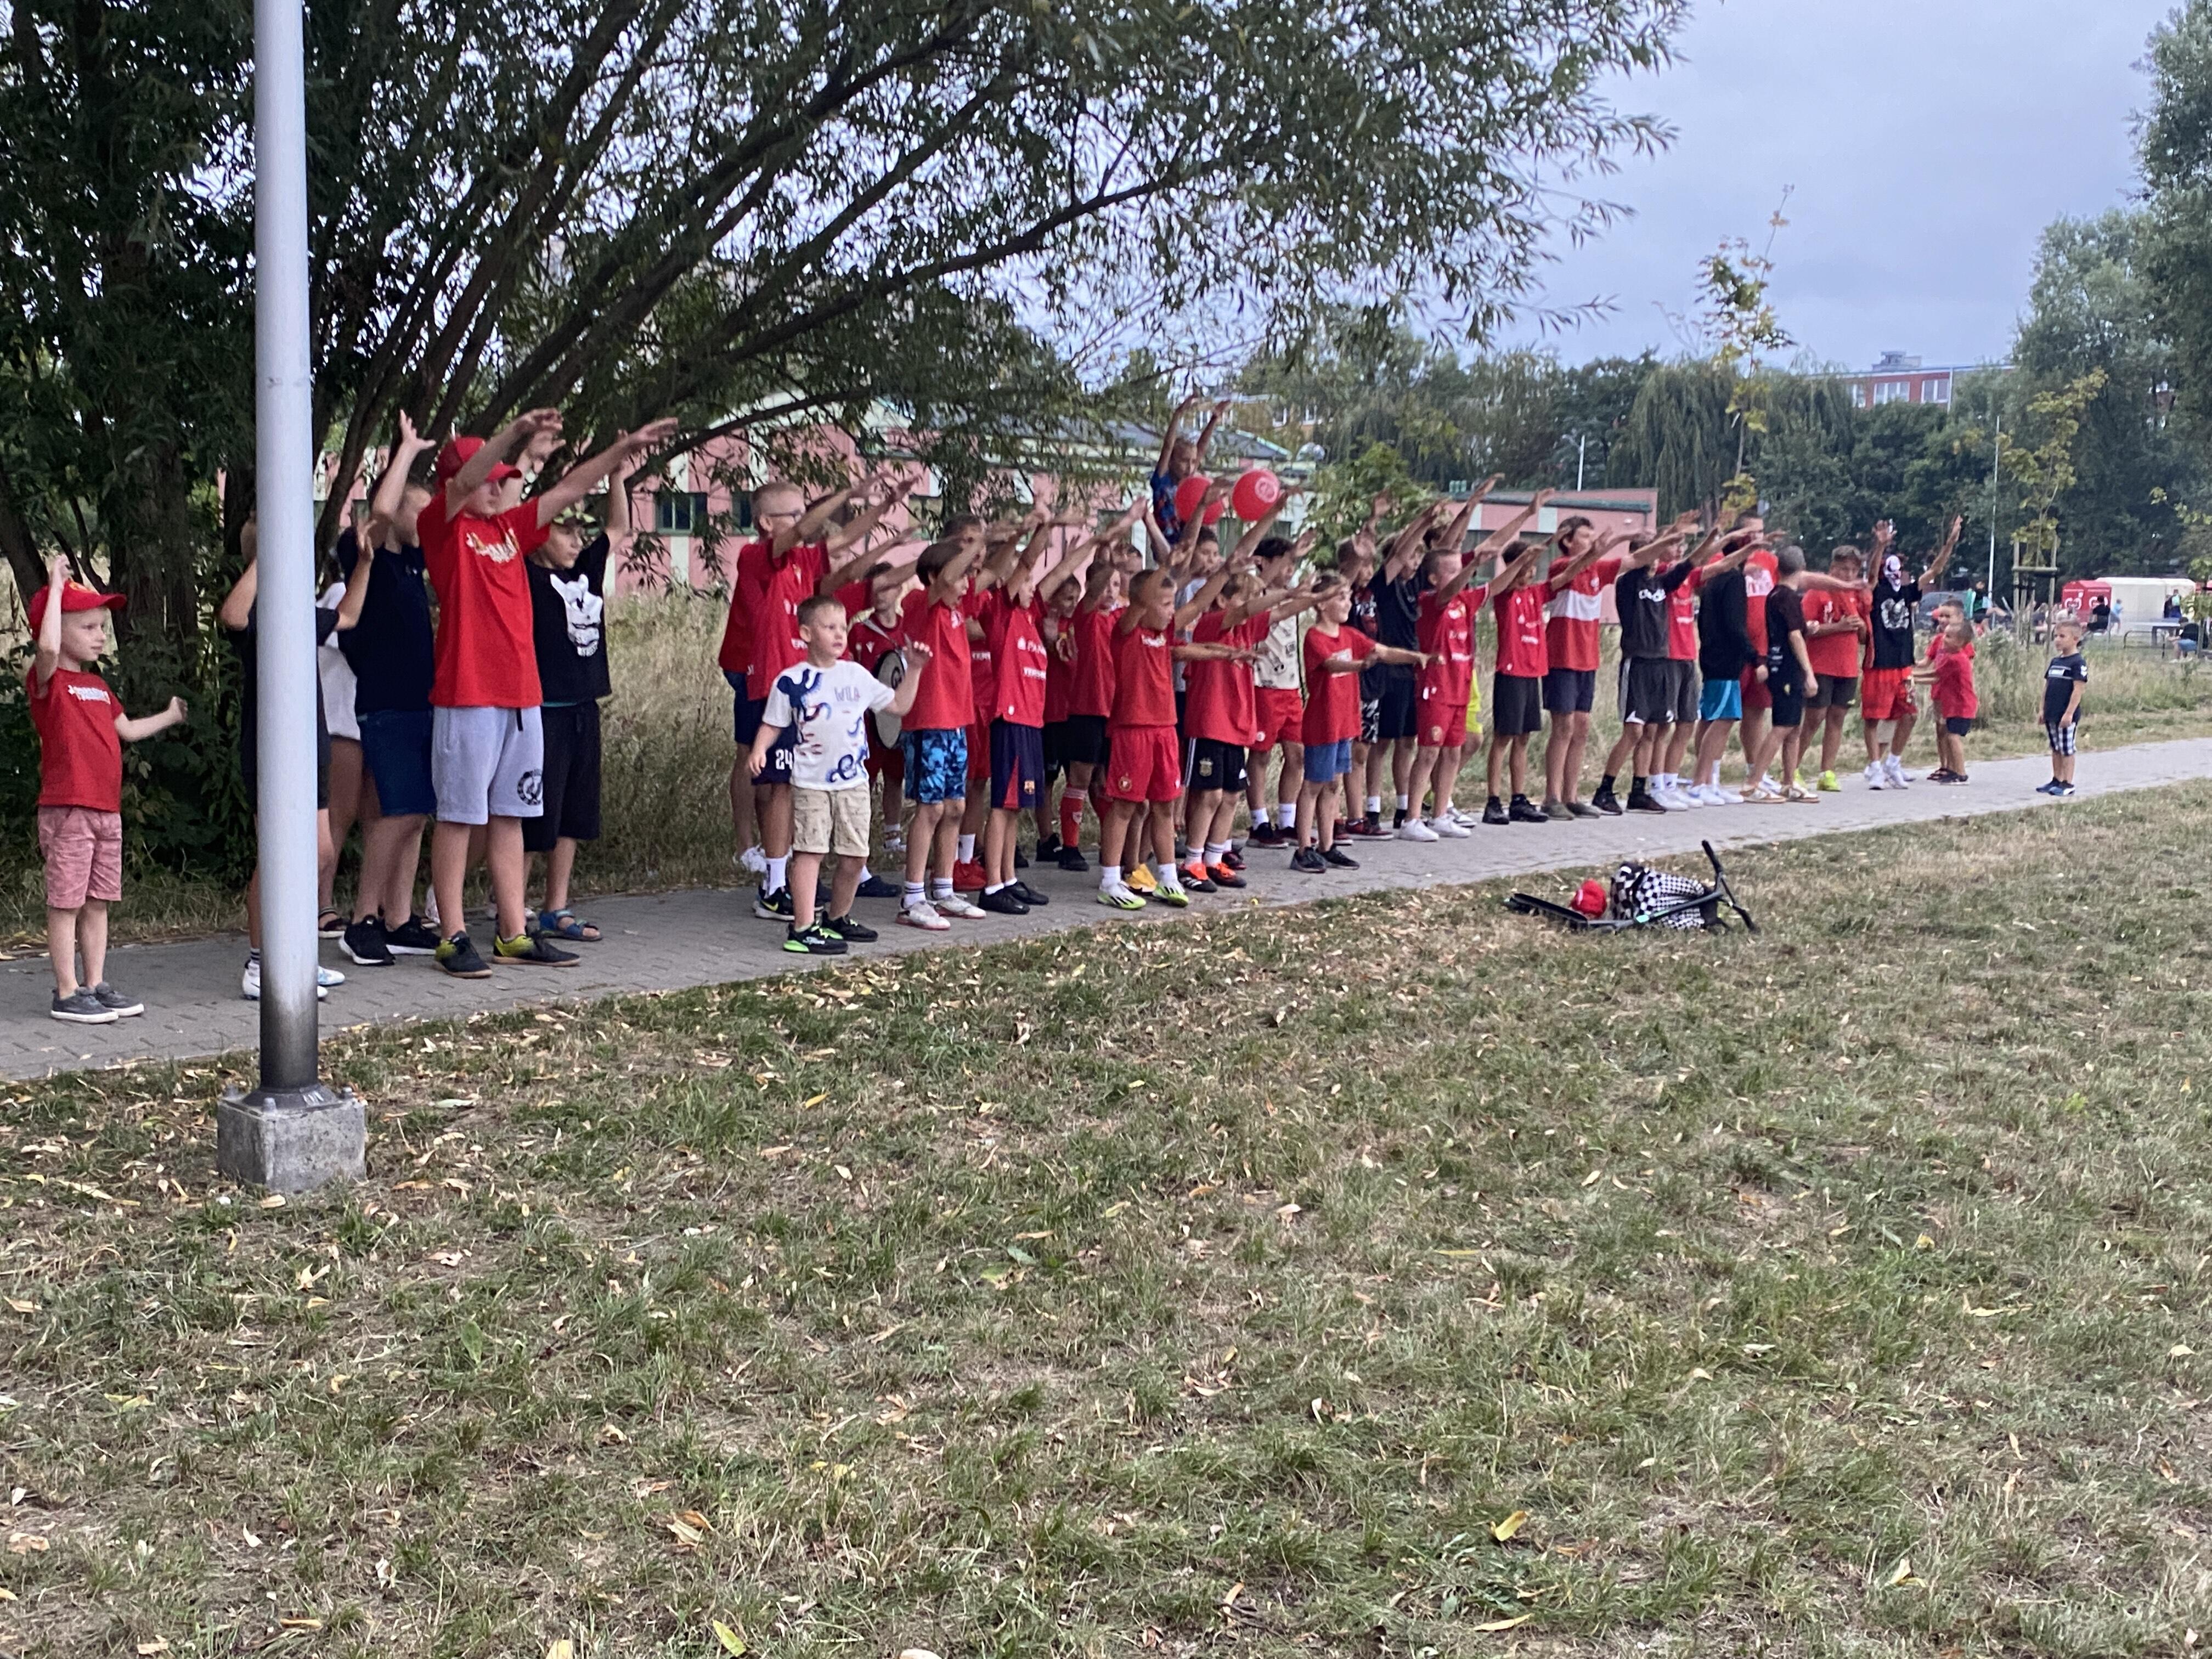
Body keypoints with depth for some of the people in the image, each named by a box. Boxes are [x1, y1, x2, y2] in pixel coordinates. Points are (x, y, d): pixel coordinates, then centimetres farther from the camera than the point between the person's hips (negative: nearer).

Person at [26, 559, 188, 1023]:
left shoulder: (97, 687, 18)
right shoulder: (47, 681, -8)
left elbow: (128, 730, 30)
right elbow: (47, 647, -30)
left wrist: (170, 717, 38)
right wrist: (56, 587, -24)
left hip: (106, 811, 8)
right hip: (67, 811, -8)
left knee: (98, 902, 12)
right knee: (66, 903, -3)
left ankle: (96, 986, 20)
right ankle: (67, 994, 2)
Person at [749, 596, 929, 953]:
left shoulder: (856, 675, 9)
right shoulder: (791, 681, -3)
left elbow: (899, 705, 16)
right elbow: (772, 725, 1)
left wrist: (914, 669, 9)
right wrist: (759, 749, -17)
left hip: (853, 781, 4)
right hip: (810, 784, -4)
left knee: (854, 857, 7)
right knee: (809, 852, -8)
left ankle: (838, 918, 27)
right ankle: (803, 929, -9)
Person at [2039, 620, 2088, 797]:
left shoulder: (2078, 662, -13)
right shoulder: (2055, 661, 12)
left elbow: (2079, 689, -18)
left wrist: (2069, 713, -21)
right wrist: (2043, 709, 15)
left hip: (2067, 716, -8)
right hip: (2052, 715, 8)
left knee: (2067, 749, -1)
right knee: (2055, 749, 14)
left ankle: (2068, 784, 4)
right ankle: (2056, 780, 22)